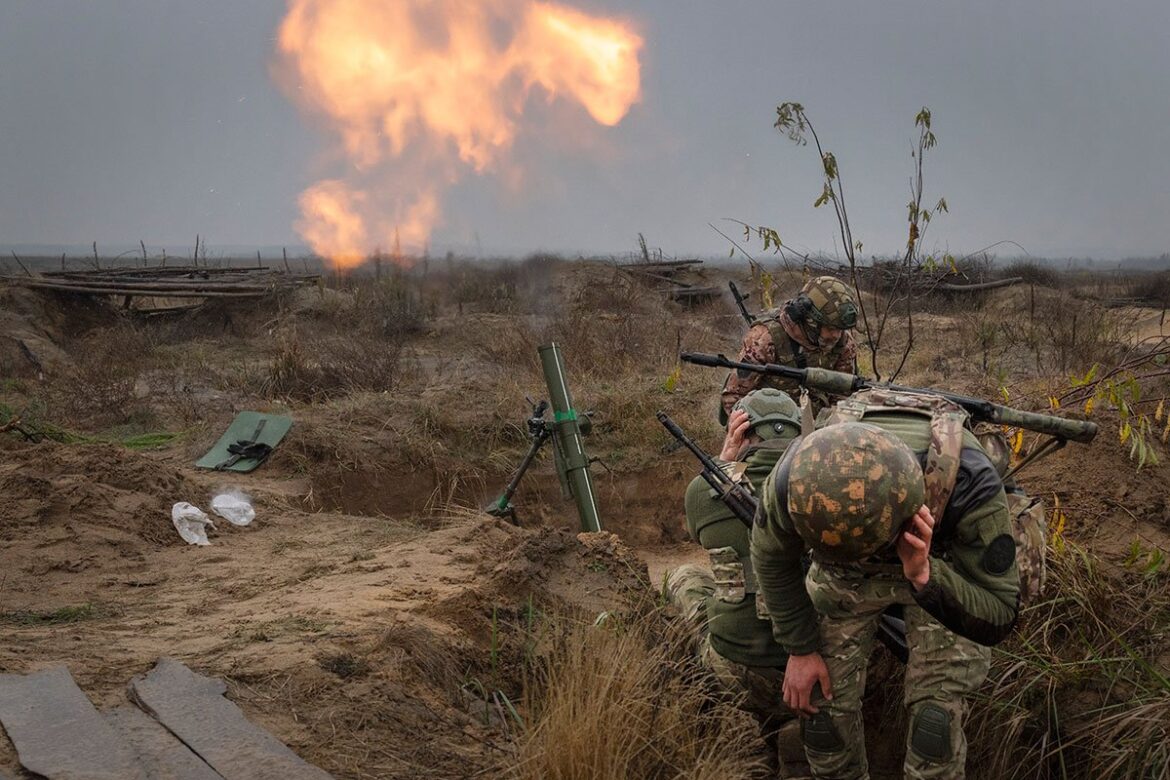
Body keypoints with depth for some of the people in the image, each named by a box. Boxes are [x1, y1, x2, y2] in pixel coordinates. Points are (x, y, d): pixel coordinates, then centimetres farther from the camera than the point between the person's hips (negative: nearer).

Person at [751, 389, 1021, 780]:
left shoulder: (968, 484, -43)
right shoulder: (797, 477, -37)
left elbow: (998, 617, -30)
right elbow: (771, 557, -12)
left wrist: (925, 576, -48)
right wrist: (800, 648, -4)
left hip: (943, 568, -1)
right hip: (841, 574, 2)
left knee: (936, 713, -10)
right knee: (824, 699, 0)